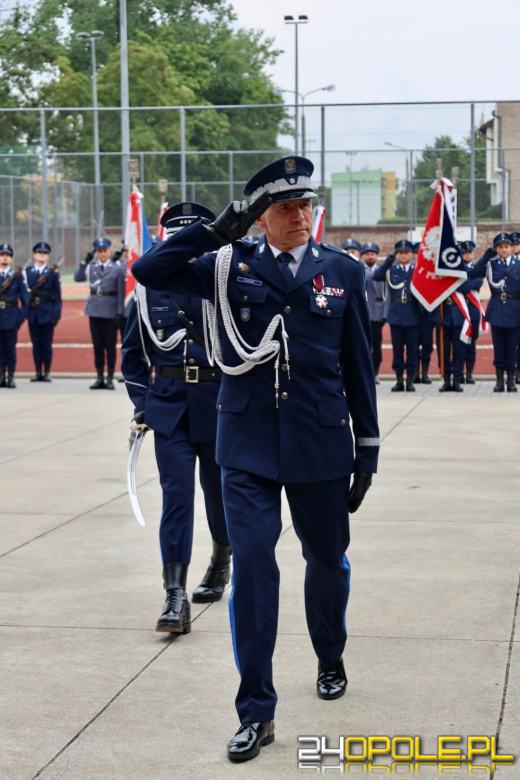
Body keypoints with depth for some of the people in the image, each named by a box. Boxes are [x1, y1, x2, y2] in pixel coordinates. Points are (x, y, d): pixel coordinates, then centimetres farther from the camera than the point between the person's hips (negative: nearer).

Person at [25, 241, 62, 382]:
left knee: (46, 343, 0)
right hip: (33, 313, 2)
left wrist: (56, 314, -6)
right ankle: (38, 372, 12)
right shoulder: (27, 271, 8)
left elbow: (57, 295, -1)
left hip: (47, 313, -2)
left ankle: (47, 373, 7)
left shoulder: (53, 273, 1)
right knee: (36, 343, 6)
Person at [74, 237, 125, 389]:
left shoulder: (117, 268, -1)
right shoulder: (91, 267, 9)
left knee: (110, 345, 0)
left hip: (111, 310, -3)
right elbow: (78, 278, -6)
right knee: (97, 345, 6)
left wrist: (120, 312, -8)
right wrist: (85, 261, -13)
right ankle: (100, 378, 11)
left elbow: (121, 292, -3)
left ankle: (110, 378, 6)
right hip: (95, 309, 3)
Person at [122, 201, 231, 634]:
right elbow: (134, 351, 13)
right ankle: (175, 597, -11)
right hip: (170, 407, 1)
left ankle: (221, 563, 41)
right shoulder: (150, 289, 2)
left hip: (220, 406, -1)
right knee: (176, 496, -8)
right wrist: (141, 403, 7)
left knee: (219, 490, 15)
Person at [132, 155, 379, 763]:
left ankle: (330, 660, 44)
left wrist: (367, 449, 5)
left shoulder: (343, 272, 2)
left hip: (321, 446, 1)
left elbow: (358, 365, 5)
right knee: (252, 566, -7)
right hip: (249, 447, -1)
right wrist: (217, 232, -15)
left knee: (328, 560, 16)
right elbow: (148, 272, -10)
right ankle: (256, 711, 1)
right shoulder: (230, 266, 0)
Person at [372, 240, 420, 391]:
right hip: (396, 316, 1)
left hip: (413, 316, -1)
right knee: (397, 349, 5)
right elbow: (376, 277, -11)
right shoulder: (391, 269, 6)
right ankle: (399, 380, 13)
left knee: (412, 349, 1)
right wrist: (389, 260, -19)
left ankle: (410, 380, 8)